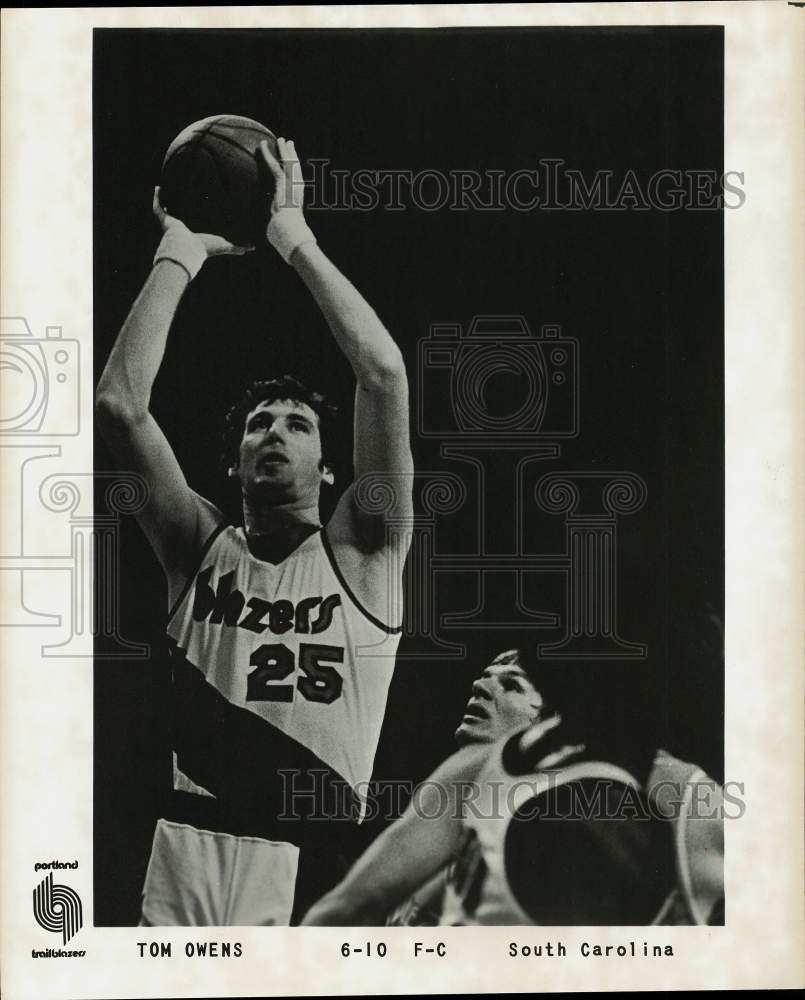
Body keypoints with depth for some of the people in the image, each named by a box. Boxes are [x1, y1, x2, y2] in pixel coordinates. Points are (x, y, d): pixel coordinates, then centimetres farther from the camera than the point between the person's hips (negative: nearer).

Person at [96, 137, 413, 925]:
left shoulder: (361, 556, 7)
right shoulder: (202, 552, 12)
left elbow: (385, 376, -5)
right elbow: (119, 405, 0)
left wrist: (295, 241, 1)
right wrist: (180, 254, 4)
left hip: (317, 869, -1)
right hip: (187, 860, 2)